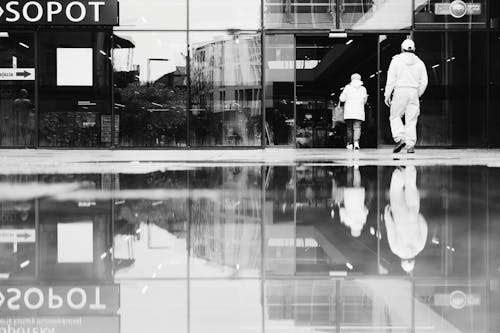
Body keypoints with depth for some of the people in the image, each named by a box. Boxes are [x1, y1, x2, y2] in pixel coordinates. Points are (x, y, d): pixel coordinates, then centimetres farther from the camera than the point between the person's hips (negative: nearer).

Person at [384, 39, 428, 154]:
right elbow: (424, 82, 8)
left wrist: (387, 95, 1)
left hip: (400, 91, -3)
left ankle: (400, 139, -12)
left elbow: (391, 79, -3)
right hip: (414, 92, 3)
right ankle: (411, 145, -1)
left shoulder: (396, 60, 1)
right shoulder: (419, 62, 10)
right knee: (411, 120, 4)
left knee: (395, 116, 9)